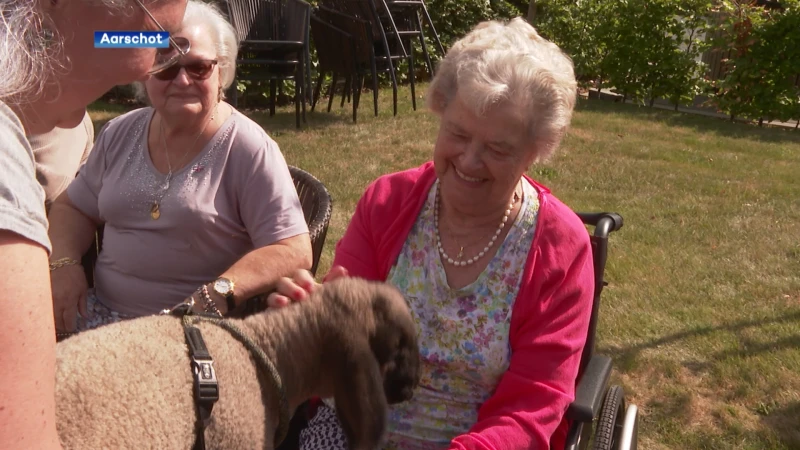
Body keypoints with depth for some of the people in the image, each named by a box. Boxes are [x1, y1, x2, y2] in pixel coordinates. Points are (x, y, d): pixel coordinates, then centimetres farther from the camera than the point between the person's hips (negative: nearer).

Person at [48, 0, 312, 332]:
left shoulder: (248, 149, -12)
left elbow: (293, 252, -17)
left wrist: (214, 297, -29)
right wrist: (65, 263, -2)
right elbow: (73, 208, 18)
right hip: (101, 310, 5)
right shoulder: (120, 134, 7)